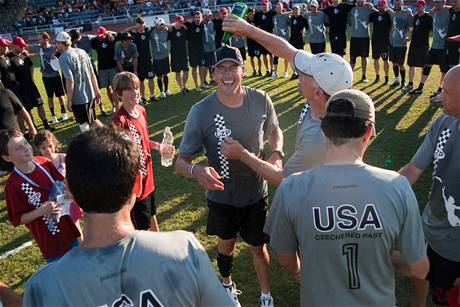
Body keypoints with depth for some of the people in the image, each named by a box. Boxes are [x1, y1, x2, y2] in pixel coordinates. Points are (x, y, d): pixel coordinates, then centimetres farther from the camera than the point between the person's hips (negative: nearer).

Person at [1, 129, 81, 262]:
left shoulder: (44, 162, -9)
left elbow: (61, 183, 8)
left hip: (68, 228, 5)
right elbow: (16, 220, -14)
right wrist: (42, 210, -27)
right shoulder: (13, 185, -22)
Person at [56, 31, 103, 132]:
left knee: (83, 125, 6)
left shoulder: (63, 58, -12)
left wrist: (69, 100, -12)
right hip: (90, 94, 6)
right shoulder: (82, 52, 7)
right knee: (93, 120, 23)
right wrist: (97, 91, 14)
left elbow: (70, 80, -18)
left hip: (78, 98, -6)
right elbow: (92, 74, 8)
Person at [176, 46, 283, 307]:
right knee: (226, 244, 24)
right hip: (221, 195, 0)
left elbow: (275, 131, 7)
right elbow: (182, 160, -17)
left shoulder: (261, 100, -14)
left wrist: (276, 154, -14)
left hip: (256, 192, 1)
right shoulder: (200, 112, -21)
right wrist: (196, 171, -40)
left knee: (258, 246, 16)